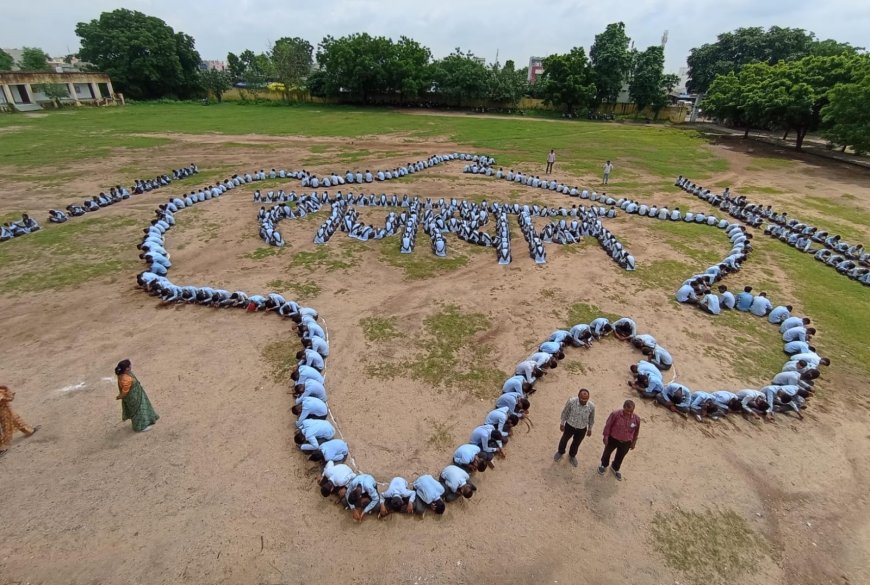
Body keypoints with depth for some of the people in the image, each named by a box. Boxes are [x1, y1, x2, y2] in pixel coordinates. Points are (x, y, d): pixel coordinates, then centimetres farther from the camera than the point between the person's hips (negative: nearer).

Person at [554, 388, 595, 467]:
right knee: (564, 439, 26)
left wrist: (590, 429, 7)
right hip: (569, 425, -1)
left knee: (576, 443, 25)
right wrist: (562, 423, -2)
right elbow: (565, 412, -13)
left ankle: (572, 456, 57)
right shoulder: (571, 401, -32)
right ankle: (560, 452, 57)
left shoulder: (591, 406, -28)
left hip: (582, 429, 1)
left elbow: (591, 418, -6)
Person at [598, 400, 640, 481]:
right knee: (607, 452, 22)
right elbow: (608, 425, -14)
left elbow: (636, 431, -2)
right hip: (612, 439, -2)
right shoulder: (615, 414, -28)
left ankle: (615, 469, 54)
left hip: (626, 442, 2)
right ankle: (604, 465, 52)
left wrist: (634, 442, 7)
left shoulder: (636, 418, -19)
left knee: (620, 457, 24)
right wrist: (606, 436, -10)